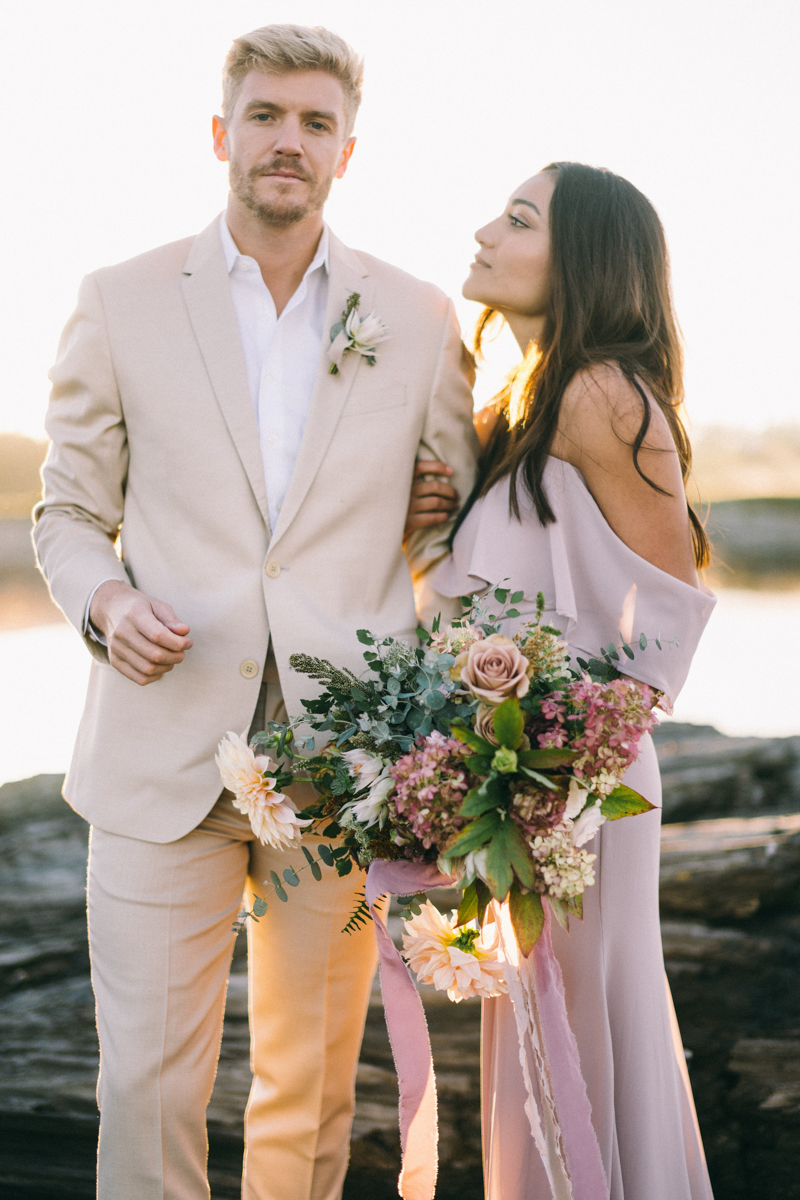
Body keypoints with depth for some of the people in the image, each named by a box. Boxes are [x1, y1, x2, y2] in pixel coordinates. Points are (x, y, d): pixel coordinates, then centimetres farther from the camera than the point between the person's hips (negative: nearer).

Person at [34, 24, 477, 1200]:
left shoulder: (417, 320, 8)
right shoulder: (121, 304, 5)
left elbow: (453, 527, 12)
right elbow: (67, 512, 10)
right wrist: (103, 598, -12)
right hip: (164, 755, -1)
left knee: (313, 1087, 11)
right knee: (147, 1087, -2)